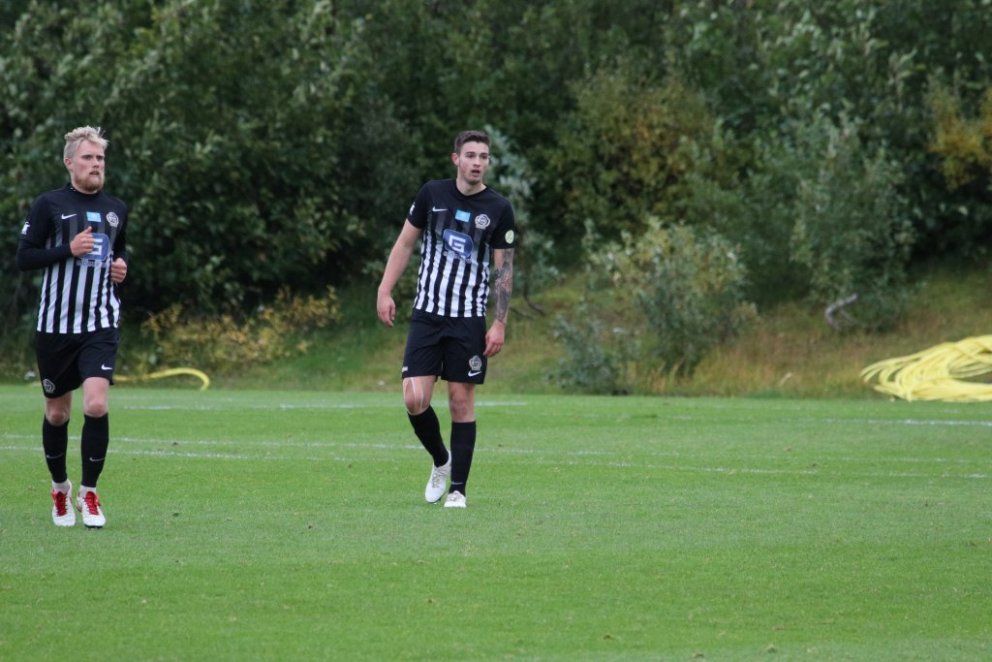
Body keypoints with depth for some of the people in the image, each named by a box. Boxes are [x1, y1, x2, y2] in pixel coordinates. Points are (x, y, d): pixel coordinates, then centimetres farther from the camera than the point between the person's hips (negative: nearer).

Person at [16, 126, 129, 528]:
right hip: (55, 325, -2)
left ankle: (89, 493, -4)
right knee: (57, 414, 8)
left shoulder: (116, 210, 10)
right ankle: (60, 488, 30)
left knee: (96, 405, -17)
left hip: (101, 325, 2)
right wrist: (68, 249, -18)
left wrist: (121, 267, 5)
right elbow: (23, 258, -7)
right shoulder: (49, 205, -3)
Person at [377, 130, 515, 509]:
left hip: (469, 320, -1)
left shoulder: (499, 209, -2)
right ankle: (441, 461, 20)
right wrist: (385, 291, 2)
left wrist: (500, 324, -6)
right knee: (414, 400, -7)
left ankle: (458, 489, 5)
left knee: (461, 402, -2)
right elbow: (406, 242, 10)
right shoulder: (432, 194, 1)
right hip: (426, 315, 1)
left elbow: (504, 268, 0)